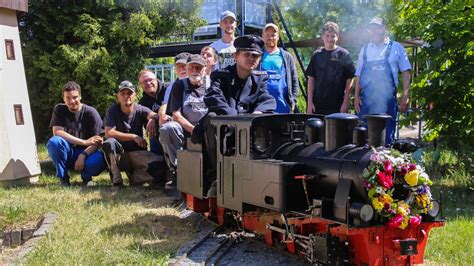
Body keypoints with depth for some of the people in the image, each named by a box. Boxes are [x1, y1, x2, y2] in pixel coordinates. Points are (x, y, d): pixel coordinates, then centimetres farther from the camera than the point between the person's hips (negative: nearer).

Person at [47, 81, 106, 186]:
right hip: (67, 153, 2)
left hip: (86, 152, -1)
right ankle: (63, 178, -9)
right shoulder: (59, 110, -4)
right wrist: (84, 142, -24)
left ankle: (86, 177, 4)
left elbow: (98, 140, -14)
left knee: (99, 160, -34)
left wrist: (83, 155, -29)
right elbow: (57, 132, -18)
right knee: (54, 141, -30)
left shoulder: (90, 112, -9)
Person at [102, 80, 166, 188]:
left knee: (160, 163, -29)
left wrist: (152, 119, -46)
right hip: (119, 154, 0)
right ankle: (116, 181, -16)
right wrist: (134, 137, -17)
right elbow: (109, 133, -15)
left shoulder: (140, 110, -1)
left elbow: (154, 115, -21)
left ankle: (135, 178, -1)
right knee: (109, 143, -34)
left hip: (137, 153, 0)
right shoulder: (113, 110, -3)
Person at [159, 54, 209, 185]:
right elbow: (176, 115, -3)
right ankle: (176, 169, -20)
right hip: (184, 130, -1)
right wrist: (194, 130, -17)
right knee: (167, 128, -32)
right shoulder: (179, 86, 8)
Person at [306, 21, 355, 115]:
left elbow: (349, 79, -1)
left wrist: (346, 102, -6)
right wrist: (310, 102, 2)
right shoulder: (317, 55, 8)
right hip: (317, 104, 2)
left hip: (337, 106, -2)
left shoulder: (343, 54, 0)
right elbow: (311, 79, 8)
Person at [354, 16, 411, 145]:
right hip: (366, 99, 2)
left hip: (387, 99, -2)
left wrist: (405, 97, -5)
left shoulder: (396, 47, 5)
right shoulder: (364, 49, 13)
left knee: (386, 135, 4)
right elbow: (358, 75, 12)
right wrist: (356, 96, 2)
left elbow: (405, 73, 3)